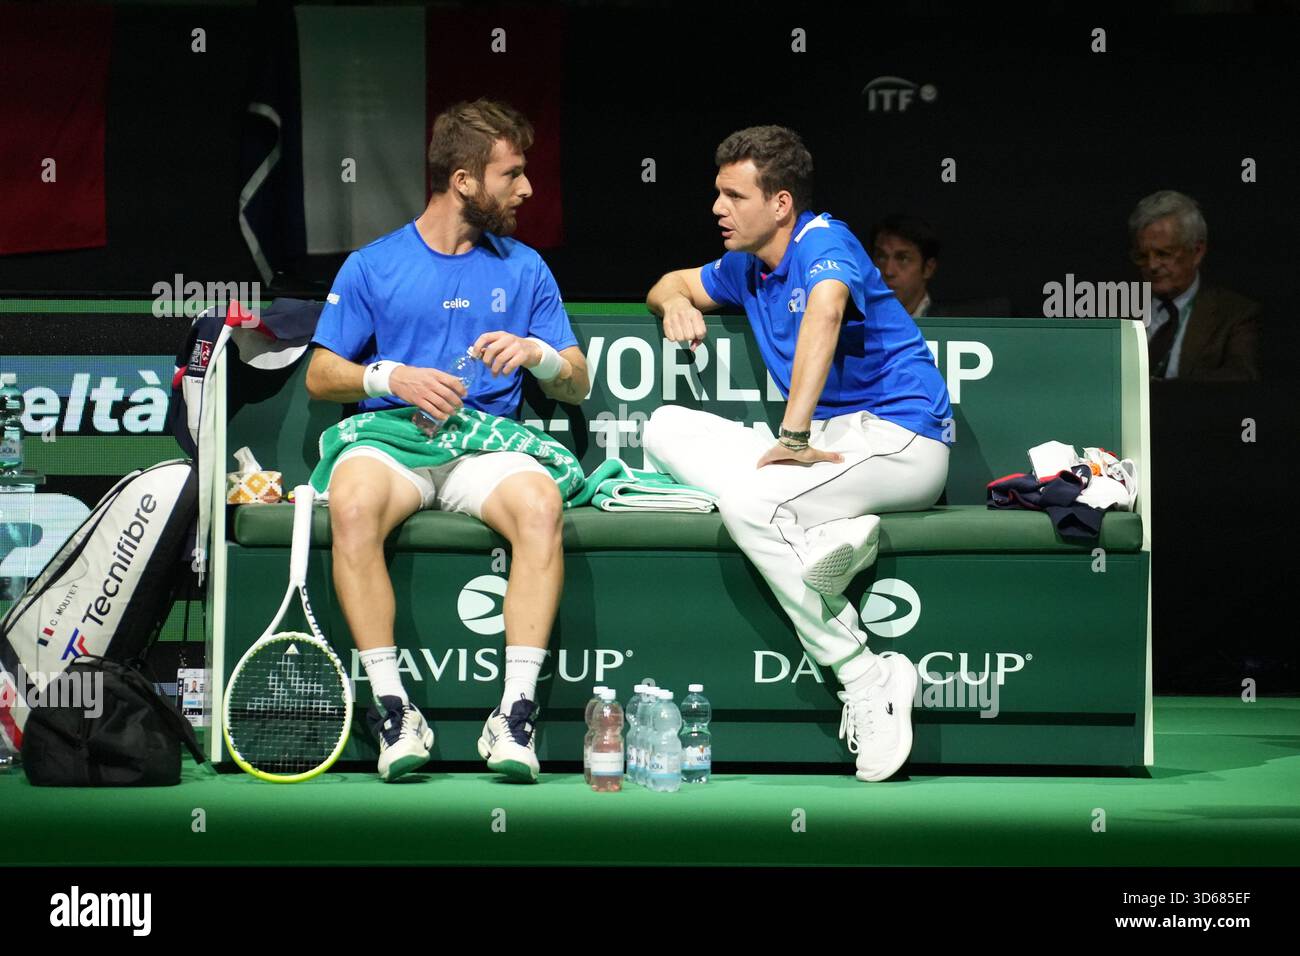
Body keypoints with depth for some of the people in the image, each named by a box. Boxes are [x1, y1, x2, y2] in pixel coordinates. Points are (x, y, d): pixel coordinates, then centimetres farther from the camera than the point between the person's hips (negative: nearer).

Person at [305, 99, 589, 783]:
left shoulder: (524, 269, 16)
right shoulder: (371, 266, 11)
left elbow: (577, 385, 15)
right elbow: (320, 377, 11)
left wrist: (538, 355, -7)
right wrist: (389, 377, -9)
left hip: (488, 446, 1)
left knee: (539, 502, -35)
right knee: (353, 503, -37)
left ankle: (516, 710, -34)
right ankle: (392, 707, -33)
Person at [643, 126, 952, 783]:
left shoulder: (824, 241, -13)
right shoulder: (748, 266, 15)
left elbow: (825, 309, -35)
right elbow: (672, 284, 33)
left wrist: (794, 437, -41)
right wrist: (676, 302, 5)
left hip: (900, 438, -9)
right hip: (828, 440, 9)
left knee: (749, 504, -31)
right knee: (665, 429, -1)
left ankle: (868, 681, -25)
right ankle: (827, 530, -21)